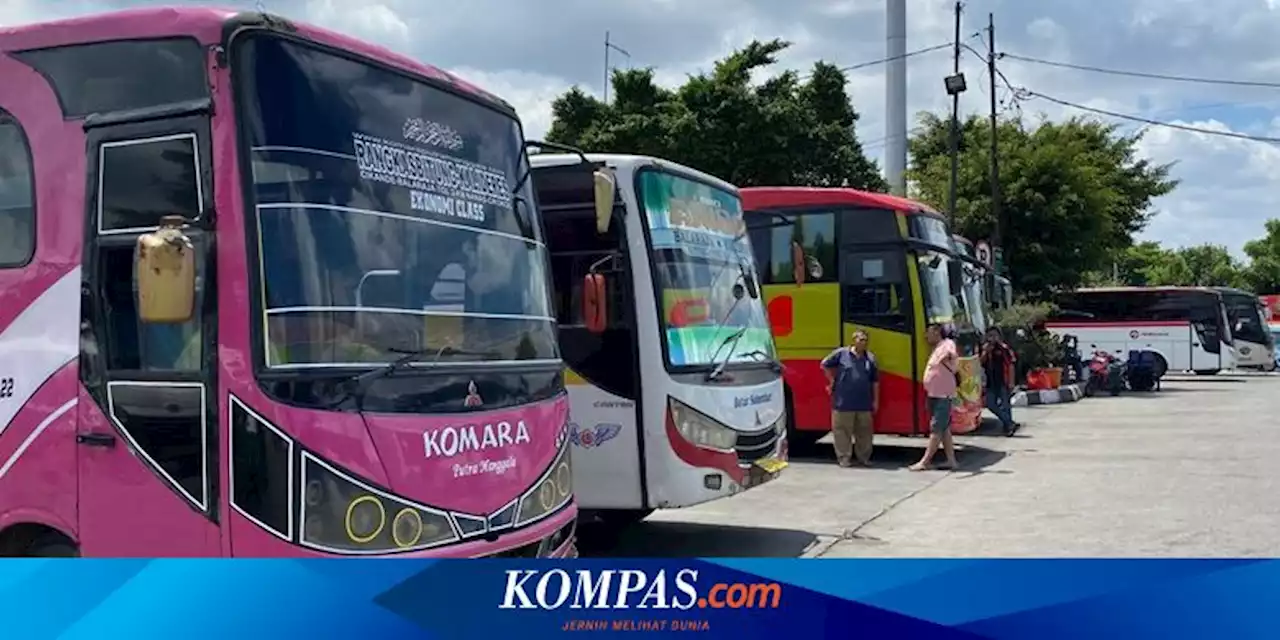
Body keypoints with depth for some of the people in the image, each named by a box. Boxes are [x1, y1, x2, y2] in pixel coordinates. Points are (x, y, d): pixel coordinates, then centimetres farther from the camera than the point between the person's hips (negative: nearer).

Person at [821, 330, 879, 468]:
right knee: (842, 430, 0)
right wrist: (832, 381, 3)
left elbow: (875, 381, 12)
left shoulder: (870, 358, 9)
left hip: (864, 403, 4)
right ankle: (844, 458, 9)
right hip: (843, 402, -4)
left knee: (864, 431, 10)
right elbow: (825, 364, 6)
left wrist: (876, 400, 9)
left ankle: (864, 457, 21)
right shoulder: (841, 353, -3)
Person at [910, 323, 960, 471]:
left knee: (936, 429, -8)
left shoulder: (947, 344, -10)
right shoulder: (936, 349, 17)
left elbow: (954, 356, -32)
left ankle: (925, 462, -10)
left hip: (943, 395, -10)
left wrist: (949, 356, -50)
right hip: (934, 395, 10)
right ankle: (951, 460, 15)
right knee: (944, 429, 11)